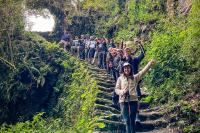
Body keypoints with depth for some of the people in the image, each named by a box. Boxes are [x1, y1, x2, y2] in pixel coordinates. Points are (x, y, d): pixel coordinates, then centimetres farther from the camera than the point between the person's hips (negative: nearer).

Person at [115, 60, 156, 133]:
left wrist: (150, 63, -14)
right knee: (127, 120, -3)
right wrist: (122, 91, -17)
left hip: (133, 100, 1)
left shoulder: (135, 77, 8)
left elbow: (143, 72, -3)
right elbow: (116, 89, 5)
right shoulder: (120, 78, 8)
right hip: (123, 101, -1)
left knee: (132, 120, 7)